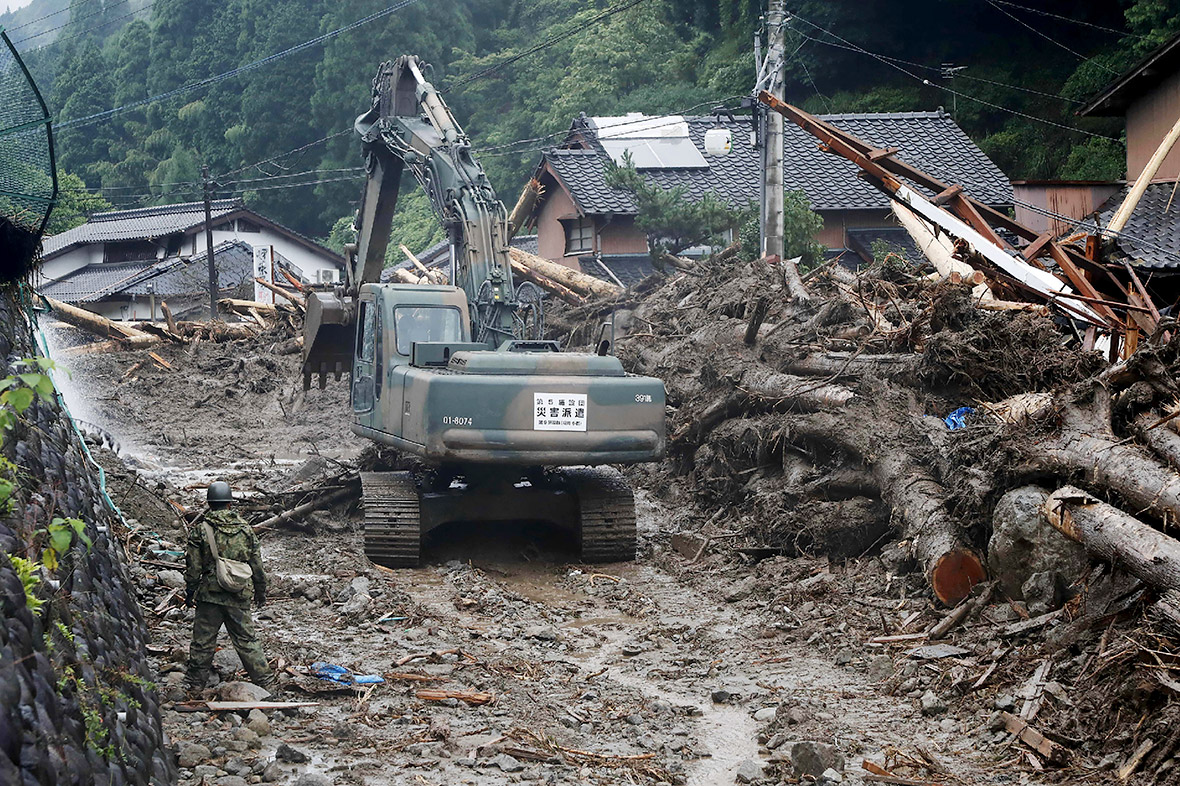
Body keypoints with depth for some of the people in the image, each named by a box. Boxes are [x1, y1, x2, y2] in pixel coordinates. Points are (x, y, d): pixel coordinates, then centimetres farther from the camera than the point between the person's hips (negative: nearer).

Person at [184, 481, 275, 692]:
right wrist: (260, 590, 18)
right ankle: (265, 681, 11)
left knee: (203, 641, 9)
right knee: (246, 639, 9)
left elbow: (193, 567, -4)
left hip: (209, 595, -2)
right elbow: (256, 564, 7)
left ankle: (196, 684, 17)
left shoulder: (200, 530, -7)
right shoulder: (244, 528, 1)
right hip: (238, 597, 2)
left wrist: (190, 592, 8)